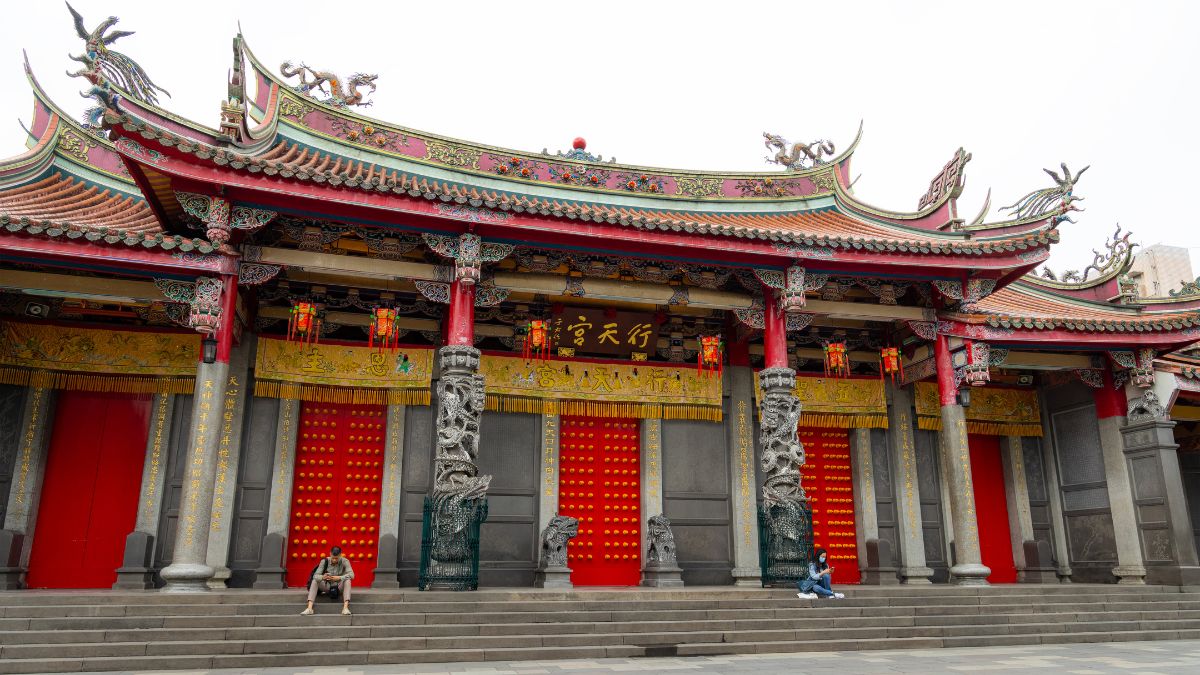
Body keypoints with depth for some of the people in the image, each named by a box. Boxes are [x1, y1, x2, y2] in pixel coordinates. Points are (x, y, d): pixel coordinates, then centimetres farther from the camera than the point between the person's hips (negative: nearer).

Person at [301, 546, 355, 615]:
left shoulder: (344, 561, -13)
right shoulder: (324, 561, -10)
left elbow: (351, 575, -24)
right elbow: (316, 575, -17)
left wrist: (339, 578, -41)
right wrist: (322, 577, -41)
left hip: (339, 587, -2)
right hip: (327, 587, 2)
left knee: (347, 580, -32)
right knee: (314, 581, -23)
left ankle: (345, 607, -45)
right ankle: (309, 608, -35)